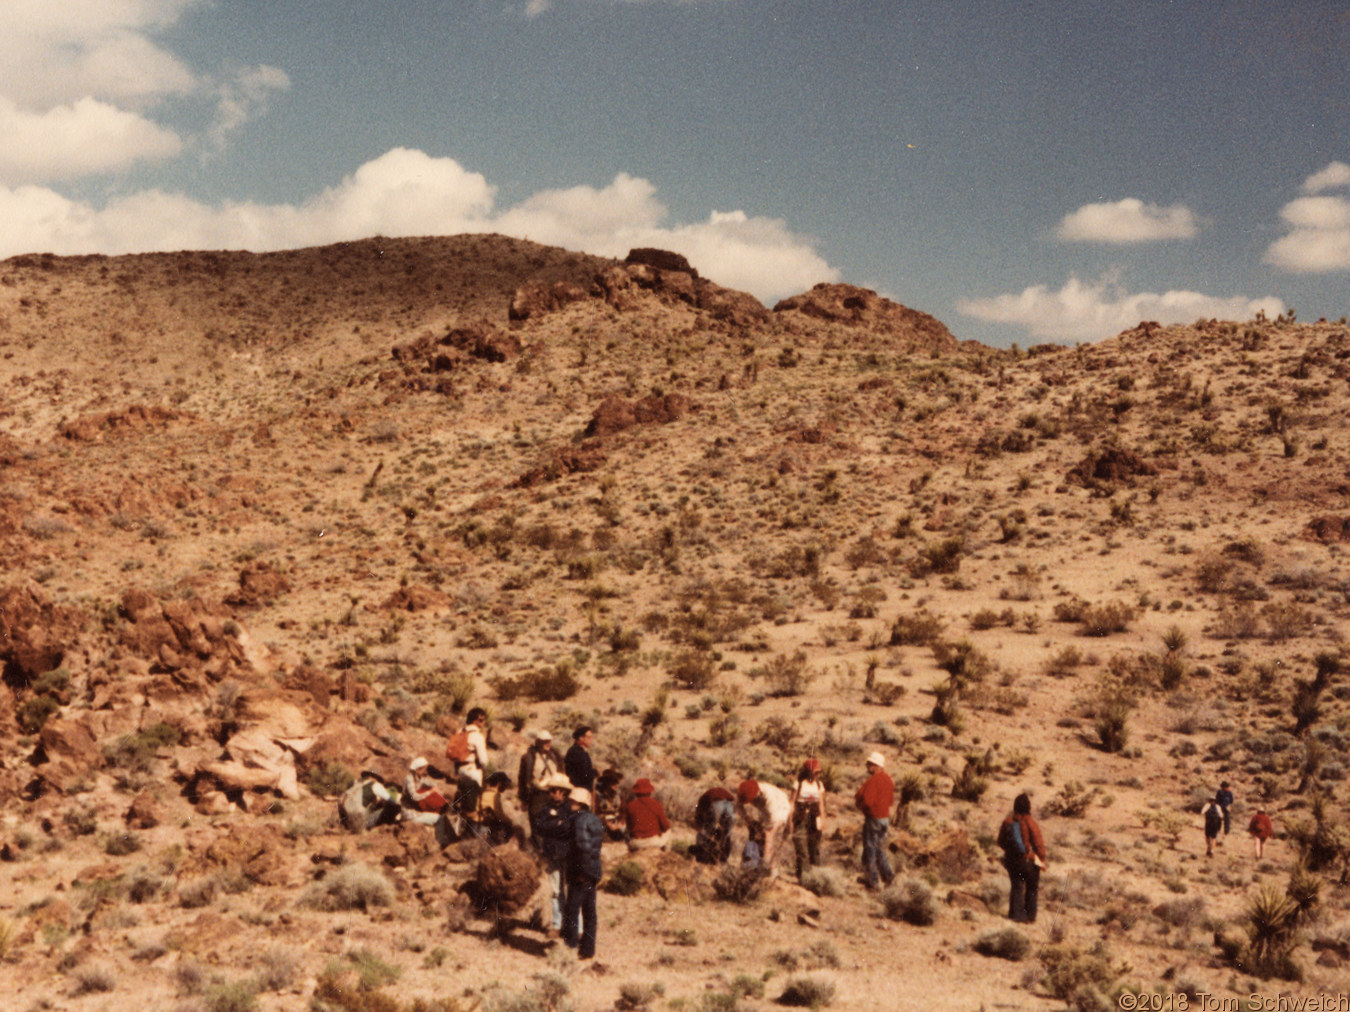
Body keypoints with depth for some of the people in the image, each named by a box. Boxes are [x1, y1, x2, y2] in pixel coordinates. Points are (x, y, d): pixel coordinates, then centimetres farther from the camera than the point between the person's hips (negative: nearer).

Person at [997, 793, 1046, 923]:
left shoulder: (1007, 822, -3)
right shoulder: (1030, 823, -17)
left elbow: (1001, 842, 7)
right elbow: (1039, 844, -13)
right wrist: (1042, 859, 0)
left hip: (1012, 860, 3)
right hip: (1029, 861, -3)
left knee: (1016, 887, 11)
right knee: (1032, 888, 11)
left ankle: (1015, 913, 4)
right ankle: (1030, 916, 15)